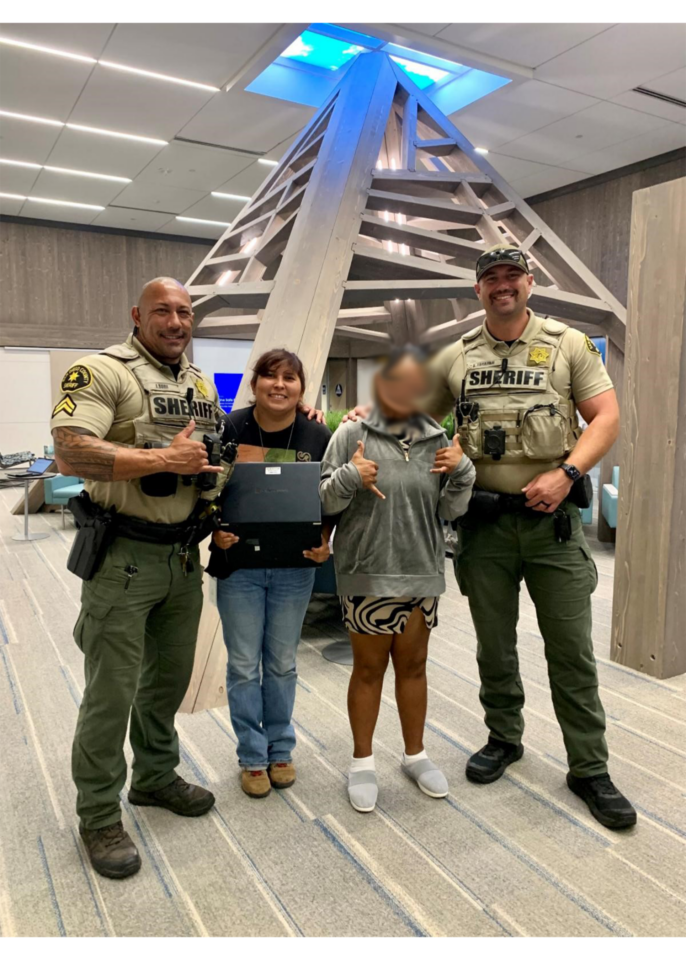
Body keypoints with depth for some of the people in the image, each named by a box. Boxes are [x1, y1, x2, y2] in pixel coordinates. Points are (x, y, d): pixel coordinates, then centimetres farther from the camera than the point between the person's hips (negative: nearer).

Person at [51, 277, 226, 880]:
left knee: (170, 677, 18)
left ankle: (155, 776, 39)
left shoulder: (202, 383, 12)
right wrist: (166, 459, -22)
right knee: (112, 693, 2)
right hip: (124, 554, -7)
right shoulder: (103, 372, -11)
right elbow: (70, 452, -24)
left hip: (184, 553, 7)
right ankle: (99, 816, 21)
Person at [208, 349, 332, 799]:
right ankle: (252, 757, 26)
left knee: (282, 663, 14)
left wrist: (324, 543, -13)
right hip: (238, 563, -1)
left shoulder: (318, 436, -3)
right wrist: (217, 532, -18)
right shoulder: (229, 429, -8)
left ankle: (281, 749, 34)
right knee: (244, 664, 8)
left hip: (295, 566, 1)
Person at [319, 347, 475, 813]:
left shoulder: (436, 438, 3)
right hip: (368, 572, -3)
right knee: (369, 668, 12)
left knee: (413, 665, 17)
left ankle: (416, 754, 37)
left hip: (422, 572, 3)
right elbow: (324, 501, -3)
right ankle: (363, 761, 30)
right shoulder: (352, 433, -6)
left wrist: (462, 472, -10)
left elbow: (451, 510, 7)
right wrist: (349, 477, -21)